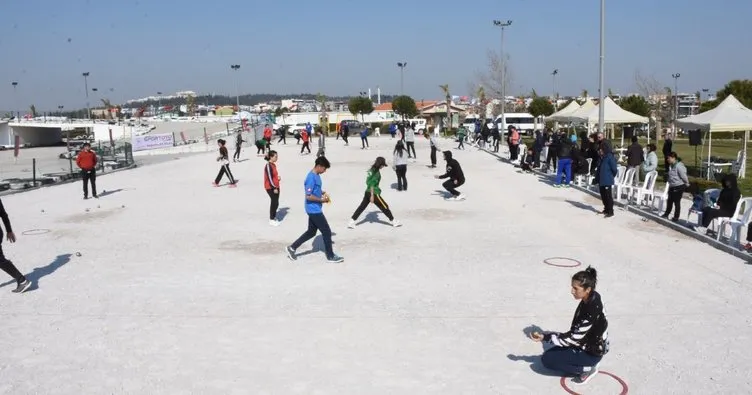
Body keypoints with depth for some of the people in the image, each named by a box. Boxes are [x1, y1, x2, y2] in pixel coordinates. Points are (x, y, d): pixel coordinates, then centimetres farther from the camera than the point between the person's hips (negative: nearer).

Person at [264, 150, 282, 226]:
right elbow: (269, 178, -20)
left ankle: (274, 217, 25)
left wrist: (278, 178, 2)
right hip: (270, 188, -9)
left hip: (275, 187, 9)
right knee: (274, 203, -3)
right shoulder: (268, 166, -18)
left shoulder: (273, 164, 11)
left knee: (276, 203, 12)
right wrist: (274, 188, -20)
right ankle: (271, 220, 8)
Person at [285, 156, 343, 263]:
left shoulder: (316, 175, 8)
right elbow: (308, 196, -24)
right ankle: (331, 256, 12)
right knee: (327, 231, 0)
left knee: (311, 232, 17)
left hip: (314, 210, 10)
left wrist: (323, 193, 6)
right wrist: (321, 200, -15)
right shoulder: (311, 178, -23)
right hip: (314, 210, -10)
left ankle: (292, 248, 23)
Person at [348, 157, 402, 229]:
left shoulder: (371, 169, 9)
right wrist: (372, 195, -19)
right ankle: (393, 221, 15)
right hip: (374, 193, -8)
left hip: (367, 192, 9)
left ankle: (351, 222, 8)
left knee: (362, 207, 9)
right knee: (385, 207, 4)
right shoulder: (377, 172, -16)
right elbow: (372, 184, -20)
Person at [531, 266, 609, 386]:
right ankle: (587, 364, 10)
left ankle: (587, 369, -2)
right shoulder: (590, 299, -4)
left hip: (591, 352, -9)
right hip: (587, 344, 9)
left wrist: (545, 337, -32)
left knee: (547, 359, -11)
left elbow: (574, 338, -27)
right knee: (552, 352, 11)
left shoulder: (592, 311, -31)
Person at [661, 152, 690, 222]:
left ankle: (676, 217, 12)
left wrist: (686, 184, -5)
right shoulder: (671, 166, 7)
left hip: (679, 187, -9)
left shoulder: (679, 166, -22)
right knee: (669, 201, 17)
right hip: (672, 187, 9)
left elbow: (684, 176, -17)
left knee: (677, 202, 2)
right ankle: (666, 215, 29)